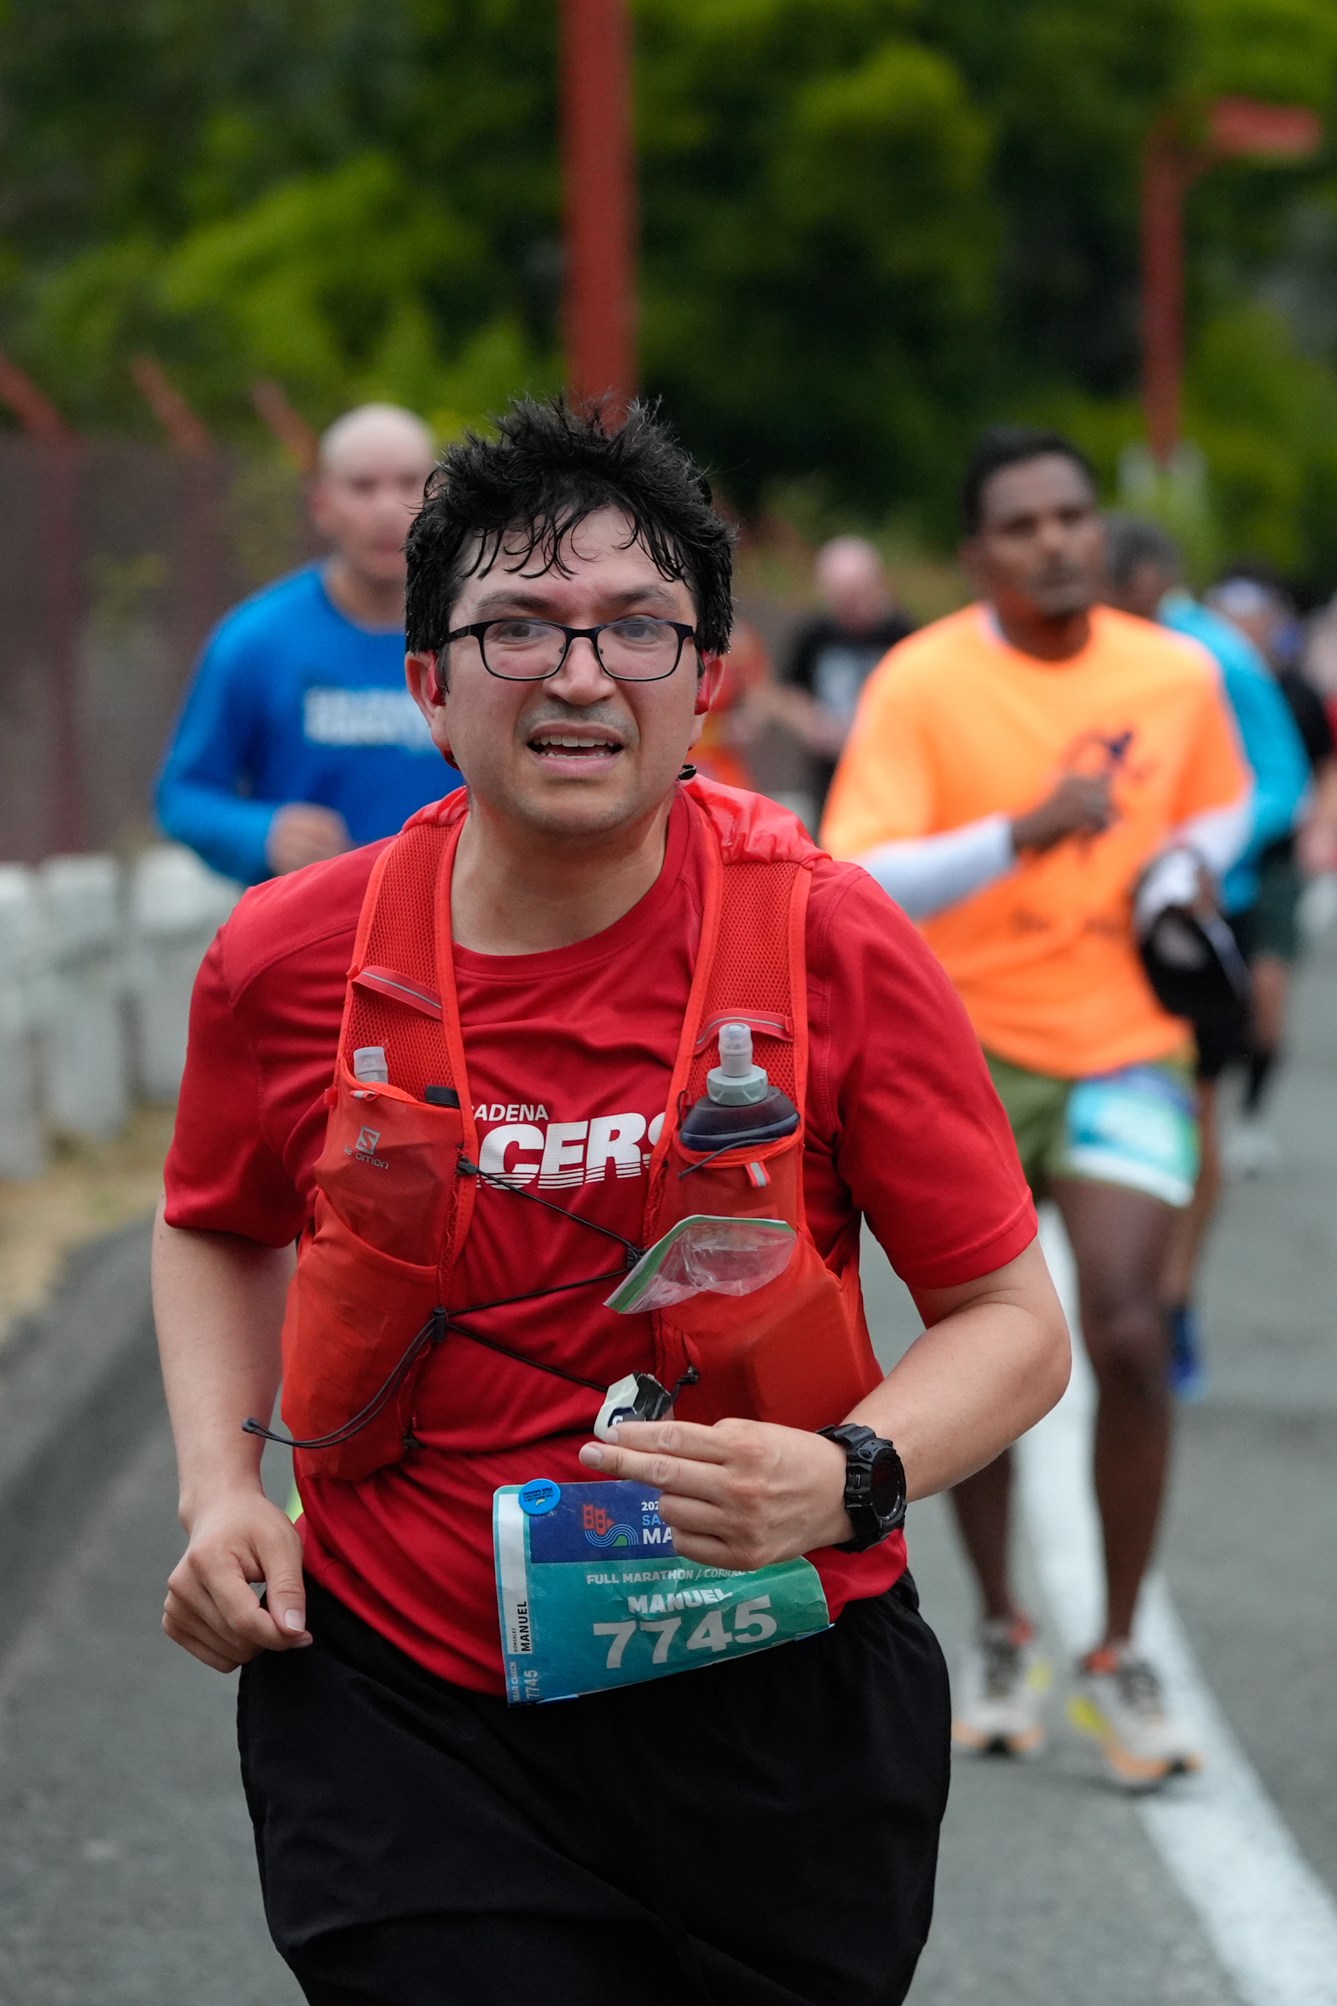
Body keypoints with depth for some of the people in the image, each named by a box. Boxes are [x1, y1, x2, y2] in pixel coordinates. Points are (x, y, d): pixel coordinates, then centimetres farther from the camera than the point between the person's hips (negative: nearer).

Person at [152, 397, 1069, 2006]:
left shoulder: (828, 939, -9)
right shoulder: (290, 963, -3)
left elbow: (1011, 1319, -4)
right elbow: (222, 1230, 18)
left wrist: (848, 1479, -23)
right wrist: (217, 1488, 2)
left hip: (773, 1703, 0)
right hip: (399, 1709, 0)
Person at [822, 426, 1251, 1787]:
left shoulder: (1176, 675, -1)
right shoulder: (921, 685, -12)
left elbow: (1221, 805, 20)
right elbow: (856, 884, -22)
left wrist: (1184, 872, -2)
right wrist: (1025, 832, -34)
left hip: (1124, 1050, 1)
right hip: (967, 1051, -1)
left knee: (1128, 1339, -12)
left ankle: (1118, 1657, 2)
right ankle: (1001, 1637, 24)